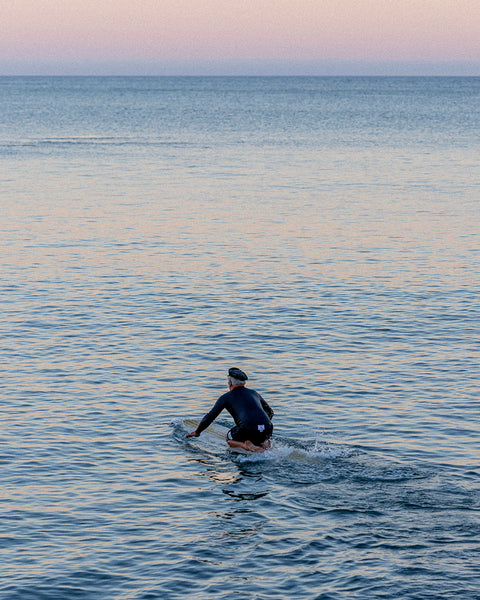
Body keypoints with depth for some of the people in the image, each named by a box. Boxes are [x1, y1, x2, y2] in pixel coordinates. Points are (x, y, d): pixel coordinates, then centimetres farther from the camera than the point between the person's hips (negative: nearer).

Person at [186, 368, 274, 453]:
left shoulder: (226, 397, 12)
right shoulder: (254, 393, 25)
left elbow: (209, 417, 14)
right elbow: (270, 412, 35)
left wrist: (197, 432, 28)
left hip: (248, 430, -4)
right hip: (267, 430, 4)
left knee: (229, 439, 24)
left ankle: (246, 445, -7)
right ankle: (264, 442, 3)